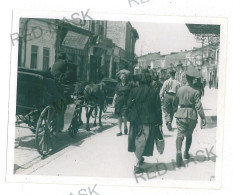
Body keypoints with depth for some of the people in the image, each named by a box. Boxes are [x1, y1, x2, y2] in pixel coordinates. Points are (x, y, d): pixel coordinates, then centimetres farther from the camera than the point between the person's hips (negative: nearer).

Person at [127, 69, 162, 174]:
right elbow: (158, 109, -3)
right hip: (149, 121, -2)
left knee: (137, 139, 19)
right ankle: (137, 164, -5)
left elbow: (129, 104, -1)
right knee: (143, 141, 0)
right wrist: (159, 122, 4)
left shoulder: (134, 91, -4)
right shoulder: (154, 92, -5)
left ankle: (139, 158, 35)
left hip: (136, 120, 2)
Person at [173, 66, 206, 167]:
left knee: (180, 134, -3)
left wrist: (174, 110, 30)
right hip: (192, 116, -1)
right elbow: (199, 106, -11)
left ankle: (179, 151, -27)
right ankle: (186, 153, 28)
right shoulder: (195, 92, -10)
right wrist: (203, 117, -6)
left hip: (181, 114, 1)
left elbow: (175, 103, 12)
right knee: (189, 135, 19)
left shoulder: (180, 89, -1)